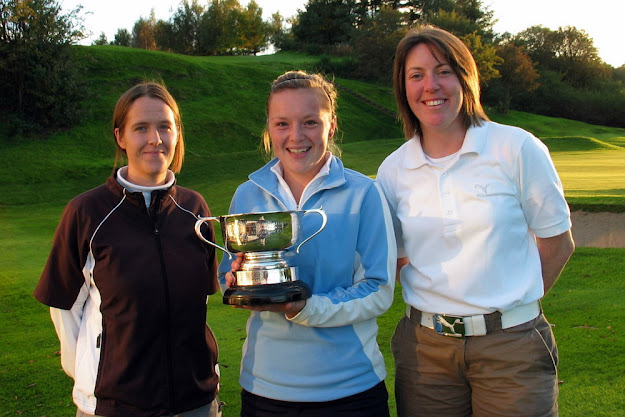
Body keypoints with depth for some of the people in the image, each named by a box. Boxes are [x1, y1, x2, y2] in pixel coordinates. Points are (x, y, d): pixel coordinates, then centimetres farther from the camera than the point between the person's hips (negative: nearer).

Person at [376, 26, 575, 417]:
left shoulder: (517, 148, -5)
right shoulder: (393, 169, 3)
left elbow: (557, 241, 2)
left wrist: (510, 307, 3)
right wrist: (439, 308, 2)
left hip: (512, 345, -2)